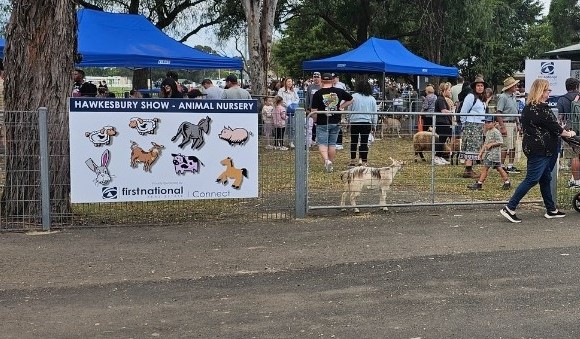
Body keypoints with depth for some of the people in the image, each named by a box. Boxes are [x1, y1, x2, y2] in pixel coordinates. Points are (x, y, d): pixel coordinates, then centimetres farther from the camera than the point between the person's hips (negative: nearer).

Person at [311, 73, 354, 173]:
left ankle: (326, 160, -21)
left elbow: (313, 111, -9)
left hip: (322, 123, -3)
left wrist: (315, 121, 7)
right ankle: (330, 164, 19)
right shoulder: (339, 91, 1)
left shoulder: (317, 94, -9)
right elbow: (350, 100, 14)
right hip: (336, 122, 3)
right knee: (332, 144, 13)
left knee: (322, 144, 0)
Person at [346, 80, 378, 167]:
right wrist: (374, 125, 14)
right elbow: (374, 113, 7)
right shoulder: (372, 99, 4)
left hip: (355, 122, -1)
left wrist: (349, 121, 12)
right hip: (367, 123, 1)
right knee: (364, 142, 2)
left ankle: (353, 160, 18)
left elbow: (349, 110, 3)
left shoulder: (354, 96, -1)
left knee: (353, 142, 11)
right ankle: (363, 161, -1)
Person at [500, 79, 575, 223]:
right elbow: (554, 126, -12)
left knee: (545, 179, 17)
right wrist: (568, 133, 6)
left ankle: (551, 210, 26)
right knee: (531, 180, -7)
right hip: (540, 149, -10)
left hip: (531, 146, 10)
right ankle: (509, 208, -8)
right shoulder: (542, 108, -18)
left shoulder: (527, 107, 11)